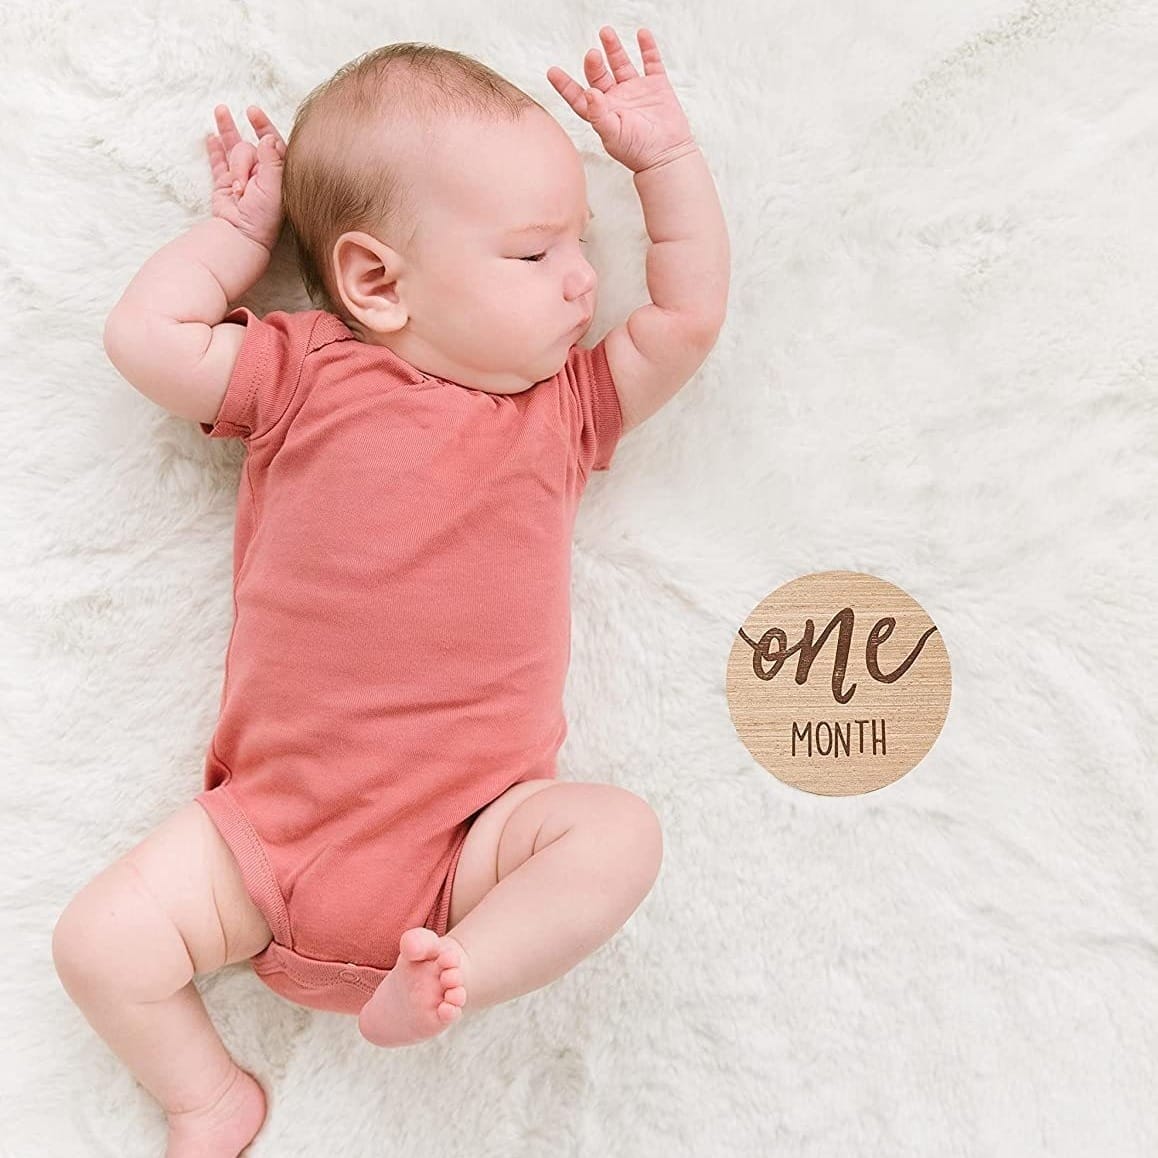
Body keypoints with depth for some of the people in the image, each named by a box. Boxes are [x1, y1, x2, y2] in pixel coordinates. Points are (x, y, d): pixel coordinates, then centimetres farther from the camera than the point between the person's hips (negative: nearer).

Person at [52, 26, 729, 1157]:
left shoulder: (565, 405, 9)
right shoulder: (303, 373, 4)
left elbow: (690, 313, 7)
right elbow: (144, 332, -1)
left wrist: (665, 153, 6)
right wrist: (240, 227, 8)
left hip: (469, 833, 1)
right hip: (268, 827, 0)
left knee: (618, 831, -24)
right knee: (99, 941, -8)